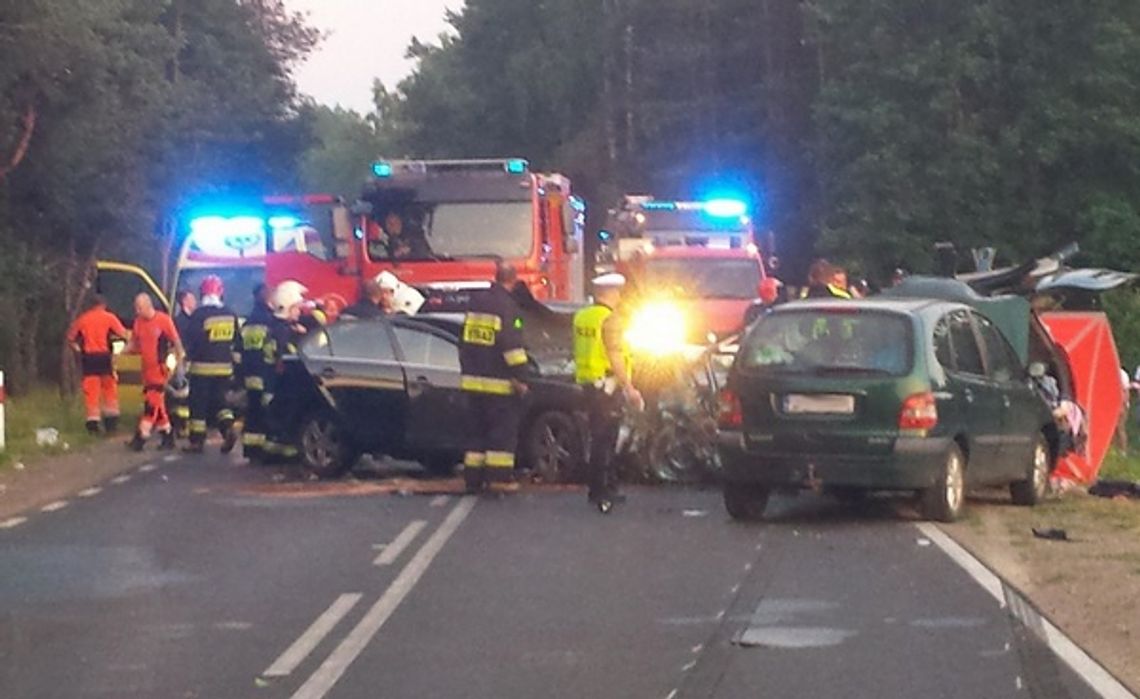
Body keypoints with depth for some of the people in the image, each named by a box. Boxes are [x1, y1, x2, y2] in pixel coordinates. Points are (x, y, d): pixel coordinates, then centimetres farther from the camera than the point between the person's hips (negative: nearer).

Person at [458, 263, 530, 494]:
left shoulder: (476, 301, 12)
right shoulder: (506, 305, -12)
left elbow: (464, 340, 21)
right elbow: (511, 344, -18)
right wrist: (519, 376, -14)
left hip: (473, 378, 7)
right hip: (498, 381, -7)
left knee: (478, 429, 12)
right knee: (503, 430, -2)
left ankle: (473, 477, 11)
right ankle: (499, 475, -7)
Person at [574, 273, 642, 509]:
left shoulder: (581, 317, 11)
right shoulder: (610, 319, -15)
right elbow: (615, 357, -19)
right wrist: (629, 388, -16)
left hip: (587, 384, 8)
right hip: (607, 385, -8)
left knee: (601, 438, 15)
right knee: (603, 440, -5)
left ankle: (608, 486, 21)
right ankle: (599, 490, -5)